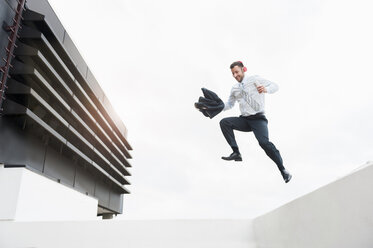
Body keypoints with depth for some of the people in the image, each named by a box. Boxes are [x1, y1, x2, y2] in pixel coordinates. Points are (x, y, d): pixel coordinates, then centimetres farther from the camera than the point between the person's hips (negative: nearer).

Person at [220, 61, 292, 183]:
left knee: (264, 142, -26)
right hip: (244, 119, 6)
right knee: (224, 122, -17)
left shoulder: (254, 79, -1)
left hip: (258, 119, -5)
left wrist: (266, 89, -29)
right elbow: (229, 104, 23)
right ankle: (236, 153, -16)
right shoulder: (235, 88, 14)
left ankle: (283, 170, -11)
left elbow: (275, 86, -6)